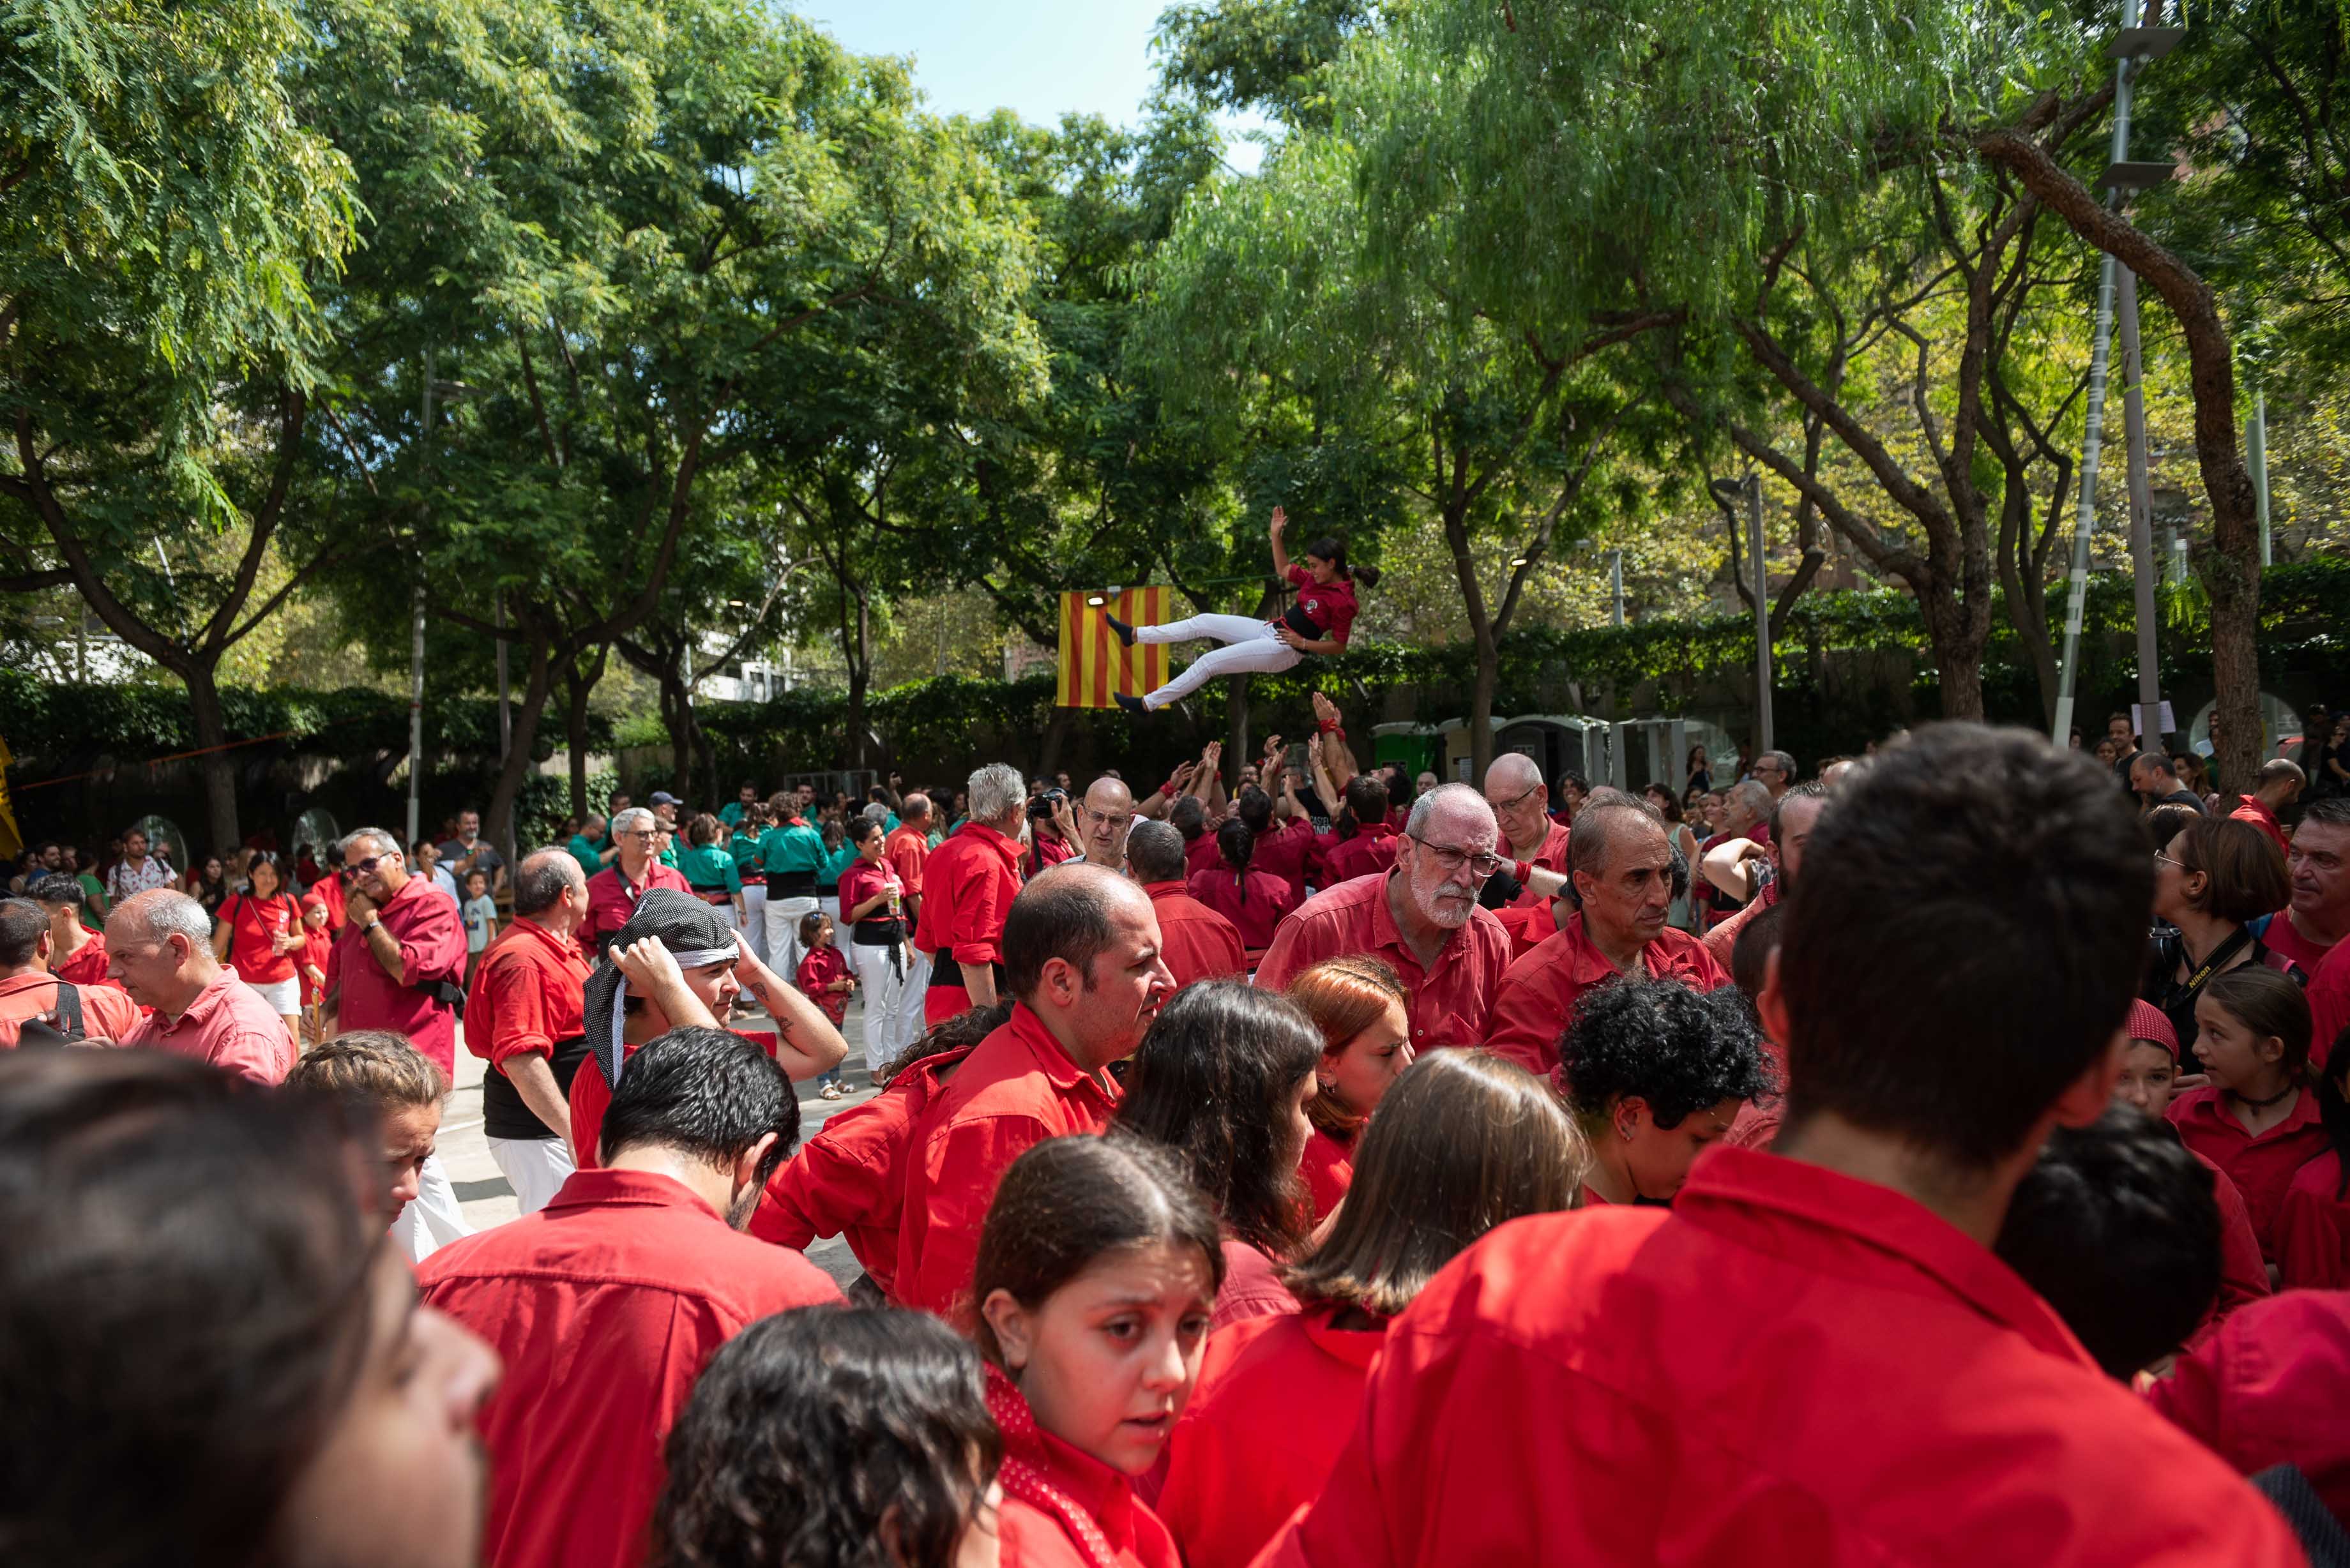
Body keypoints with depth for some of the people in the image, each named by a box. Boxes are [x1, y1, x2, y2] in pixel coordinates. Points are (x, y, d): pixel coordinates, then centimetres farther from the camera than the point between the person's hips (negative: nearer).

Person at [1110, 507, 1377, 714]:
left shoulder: (1343, 601, -20)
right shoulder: (1317, 579, 4)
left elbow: (1339, 647, -17)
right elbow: (1282, 570, 17)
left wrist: (1303, 643, -22)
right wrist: (1275, 535, 7)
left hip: (1284, 649, -9)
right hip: (1269, 630, 9)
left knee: (1209, 662, -11)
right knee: (1203, 622, 8)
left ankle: (1148, 704, -2)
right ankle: (1134, 634, 16)